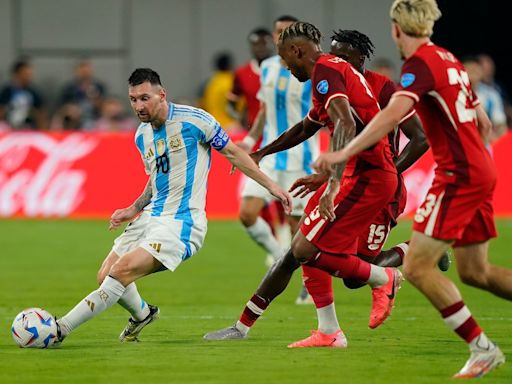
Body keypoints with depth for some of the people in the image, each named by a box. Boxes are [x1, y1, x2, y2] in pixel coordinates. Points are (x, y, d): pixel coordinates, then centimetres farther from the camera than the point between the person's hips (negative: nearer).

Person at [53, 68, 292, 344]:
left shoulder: (193, 120, -11)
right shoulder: (142, 136, 10)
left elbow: (232, 152, -1)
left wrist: (270, 185, 1)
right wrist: (133, 210, 10)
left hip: (180, 223, -8)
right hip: (151, 217, 8)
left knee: (121, 271, -22)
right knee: (106, 277, 5)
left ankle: (61, 329, -21)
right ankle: (142, 315, 37)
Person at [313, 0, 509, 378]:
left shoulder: (420, 63, -13)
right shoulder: (449, 60, 14)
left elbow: (393, 114, -29)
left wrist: (343, 153, -30)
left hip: (458, 175, -9)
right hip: (481, 171, 9)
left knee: (418, 266, -9)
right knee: (475, 272, 16)